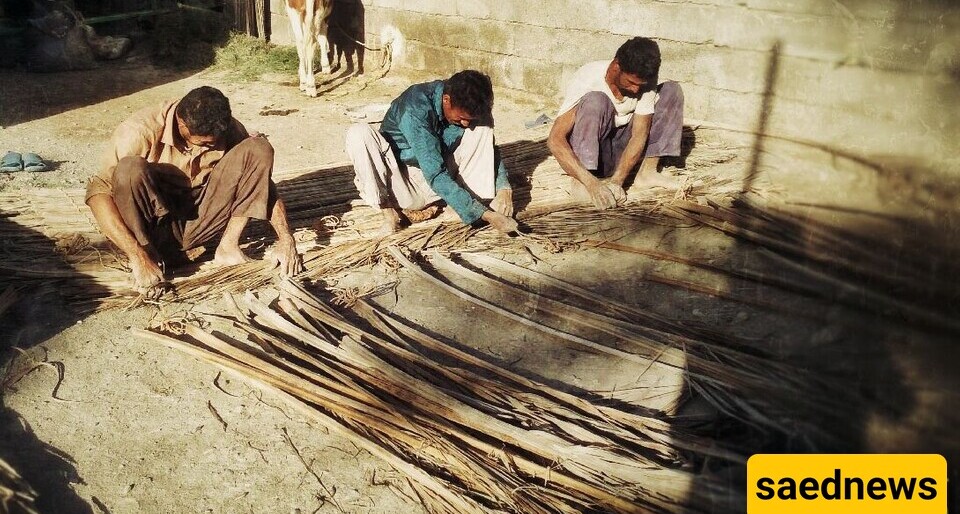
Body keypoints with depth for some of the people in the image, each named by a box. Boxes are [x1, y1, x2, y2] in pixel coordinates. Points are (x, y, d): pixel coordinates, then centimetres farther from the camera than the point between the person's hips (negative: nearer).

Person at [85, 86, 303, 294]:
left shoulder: (229, 130, -11)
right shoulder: (140, 130, -21)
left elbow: (262, 182, -5)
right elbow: (98, 191, -25)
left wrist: (285, 238, -19)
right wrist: (137, 257, -34)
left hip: (201, 221, 3)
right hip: (156, 225, -2)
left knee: (258, 148, -16)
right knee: (130, 168, -34)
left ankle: (228, 247, -14)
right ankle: (148, 254, -14)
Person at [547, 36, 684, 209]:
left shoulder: (645, 81, -15)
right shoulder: (588, 80, -27)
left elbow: (639, 135, -16)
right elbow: (555, 139, -34)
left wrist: (617, 180, -31)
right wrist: (591, 183, -43)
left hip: (621, 151, 5)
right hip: (587, 153, -4)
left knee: (672, 91, -8)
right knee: (596, 101, -34)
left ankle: (647, 171, -8)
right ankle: (580, 181, -26)